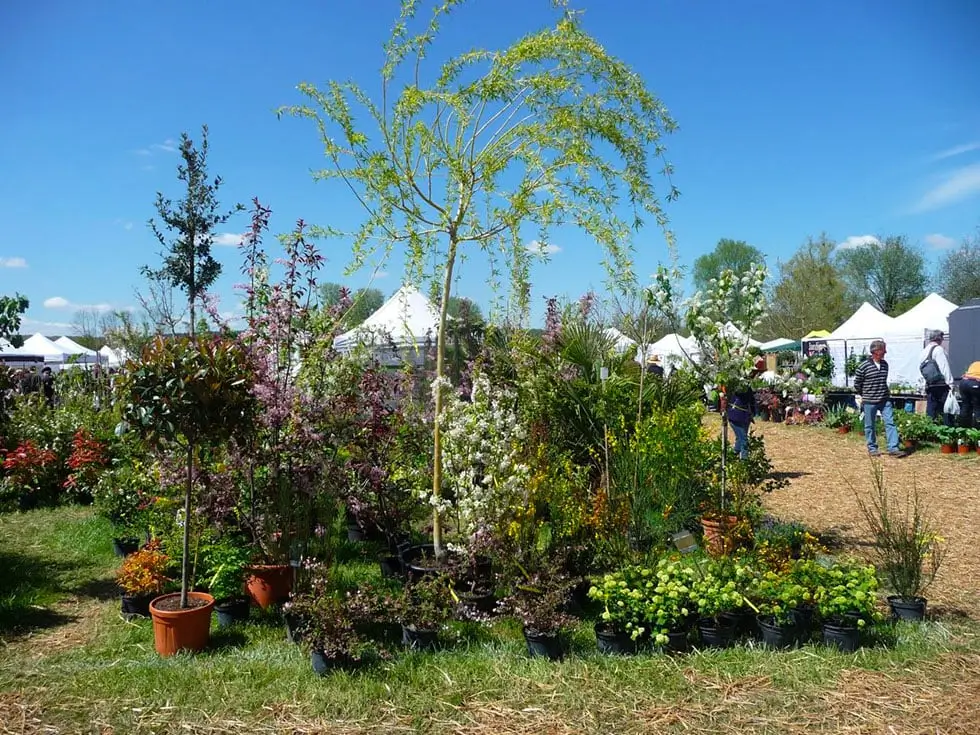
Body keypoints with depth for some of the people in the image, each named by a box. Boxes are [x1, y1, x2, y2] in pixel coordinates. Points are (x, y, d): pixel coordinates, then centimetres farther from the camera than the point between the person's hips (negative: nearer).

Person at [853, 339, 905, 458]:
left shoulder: (885, 364, 6)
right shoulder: (864, 366, -12)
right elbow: (857, 383, -2)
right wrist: (862, 396, 5)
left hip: (885, 400, 5)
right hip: (869, 401, -5)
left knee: (890, 423, -1)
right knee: (870, 426, 6)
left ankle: (893, 448, 1)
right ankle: (872, 448, 19)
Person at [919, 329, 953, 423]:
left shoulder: (923, 352, 13)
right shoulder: (938, 349, -8)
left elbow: (921, 369, 15)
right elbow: (945, 367, -12)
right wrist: (950, 383, -11)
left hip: (929, 386, 7)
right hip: (941, 385, -7)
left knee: (930, 413, 9)